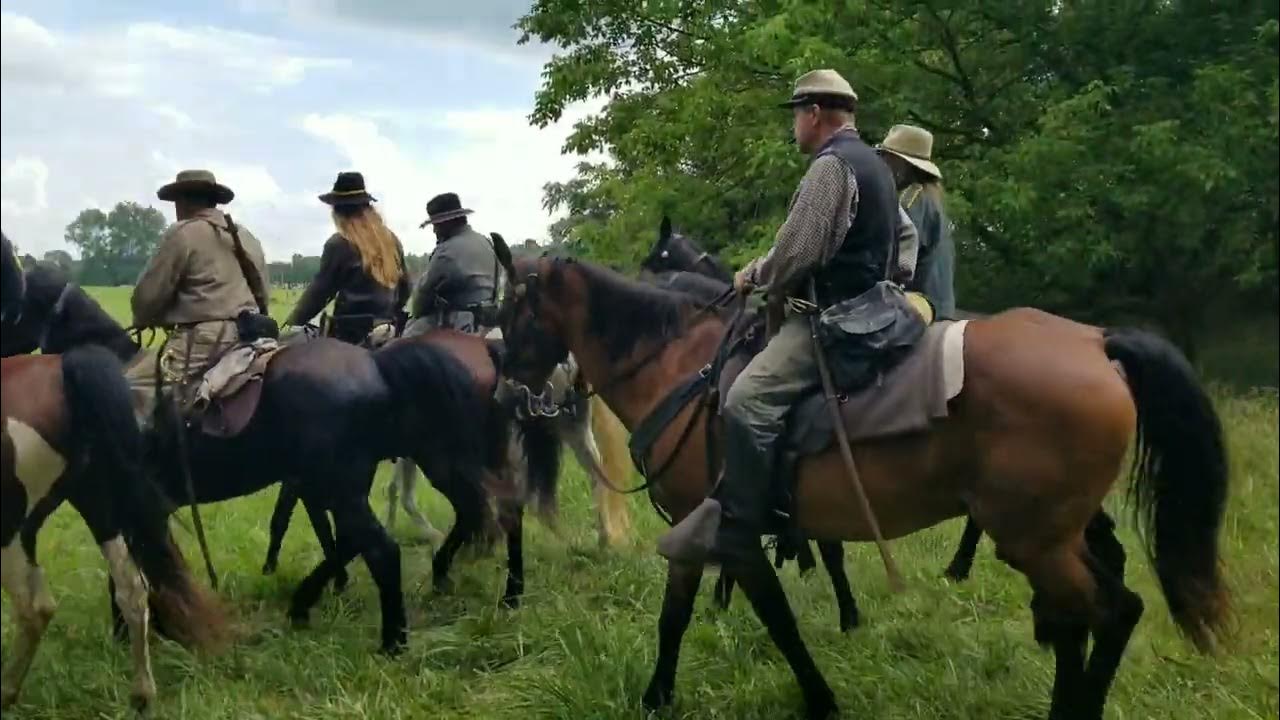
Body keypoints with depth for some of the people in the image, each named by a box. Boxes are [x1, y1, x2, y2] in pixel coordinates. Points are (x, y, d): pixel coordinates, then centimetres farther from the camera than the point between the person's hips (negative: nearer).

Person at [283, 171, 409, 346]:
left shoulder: (339, 244, -9)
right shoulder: (391, 240, 10)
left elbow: (318, 292, -8)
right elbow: (404, 287, 16)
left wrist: (290, 327, 1)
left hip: (353, 335, -6)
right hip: (388, 335, 6)